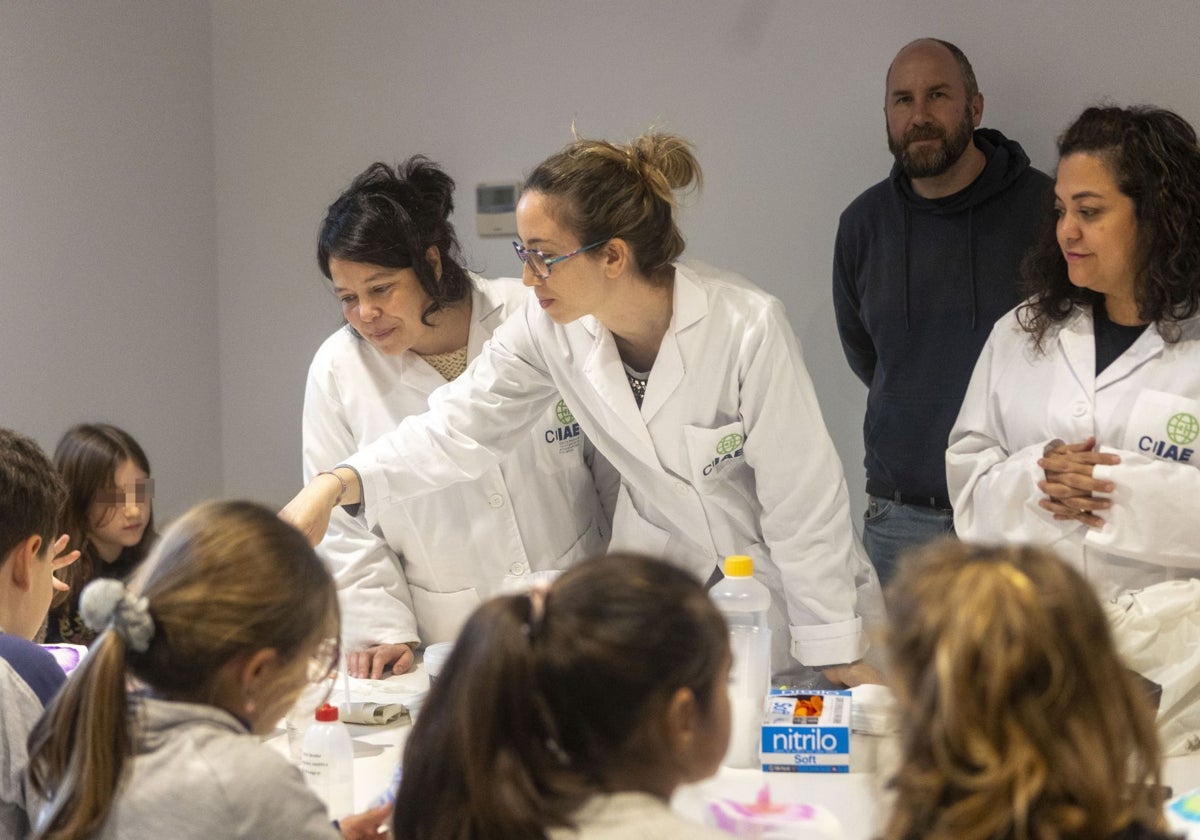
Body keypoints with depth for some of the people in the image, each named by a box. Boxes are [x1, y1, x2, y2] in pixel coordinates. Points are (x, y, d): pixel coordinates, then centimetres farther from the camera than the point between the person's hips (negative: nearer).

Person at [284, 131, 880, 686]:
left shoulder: (747, 326, -27)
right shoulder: (550, 327, -12)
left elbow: (801, 499, -20)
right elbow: (457, 427, -6)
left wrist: (842, 657, -15)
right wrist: (332, 487, -21)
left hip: (780, 585, -4)